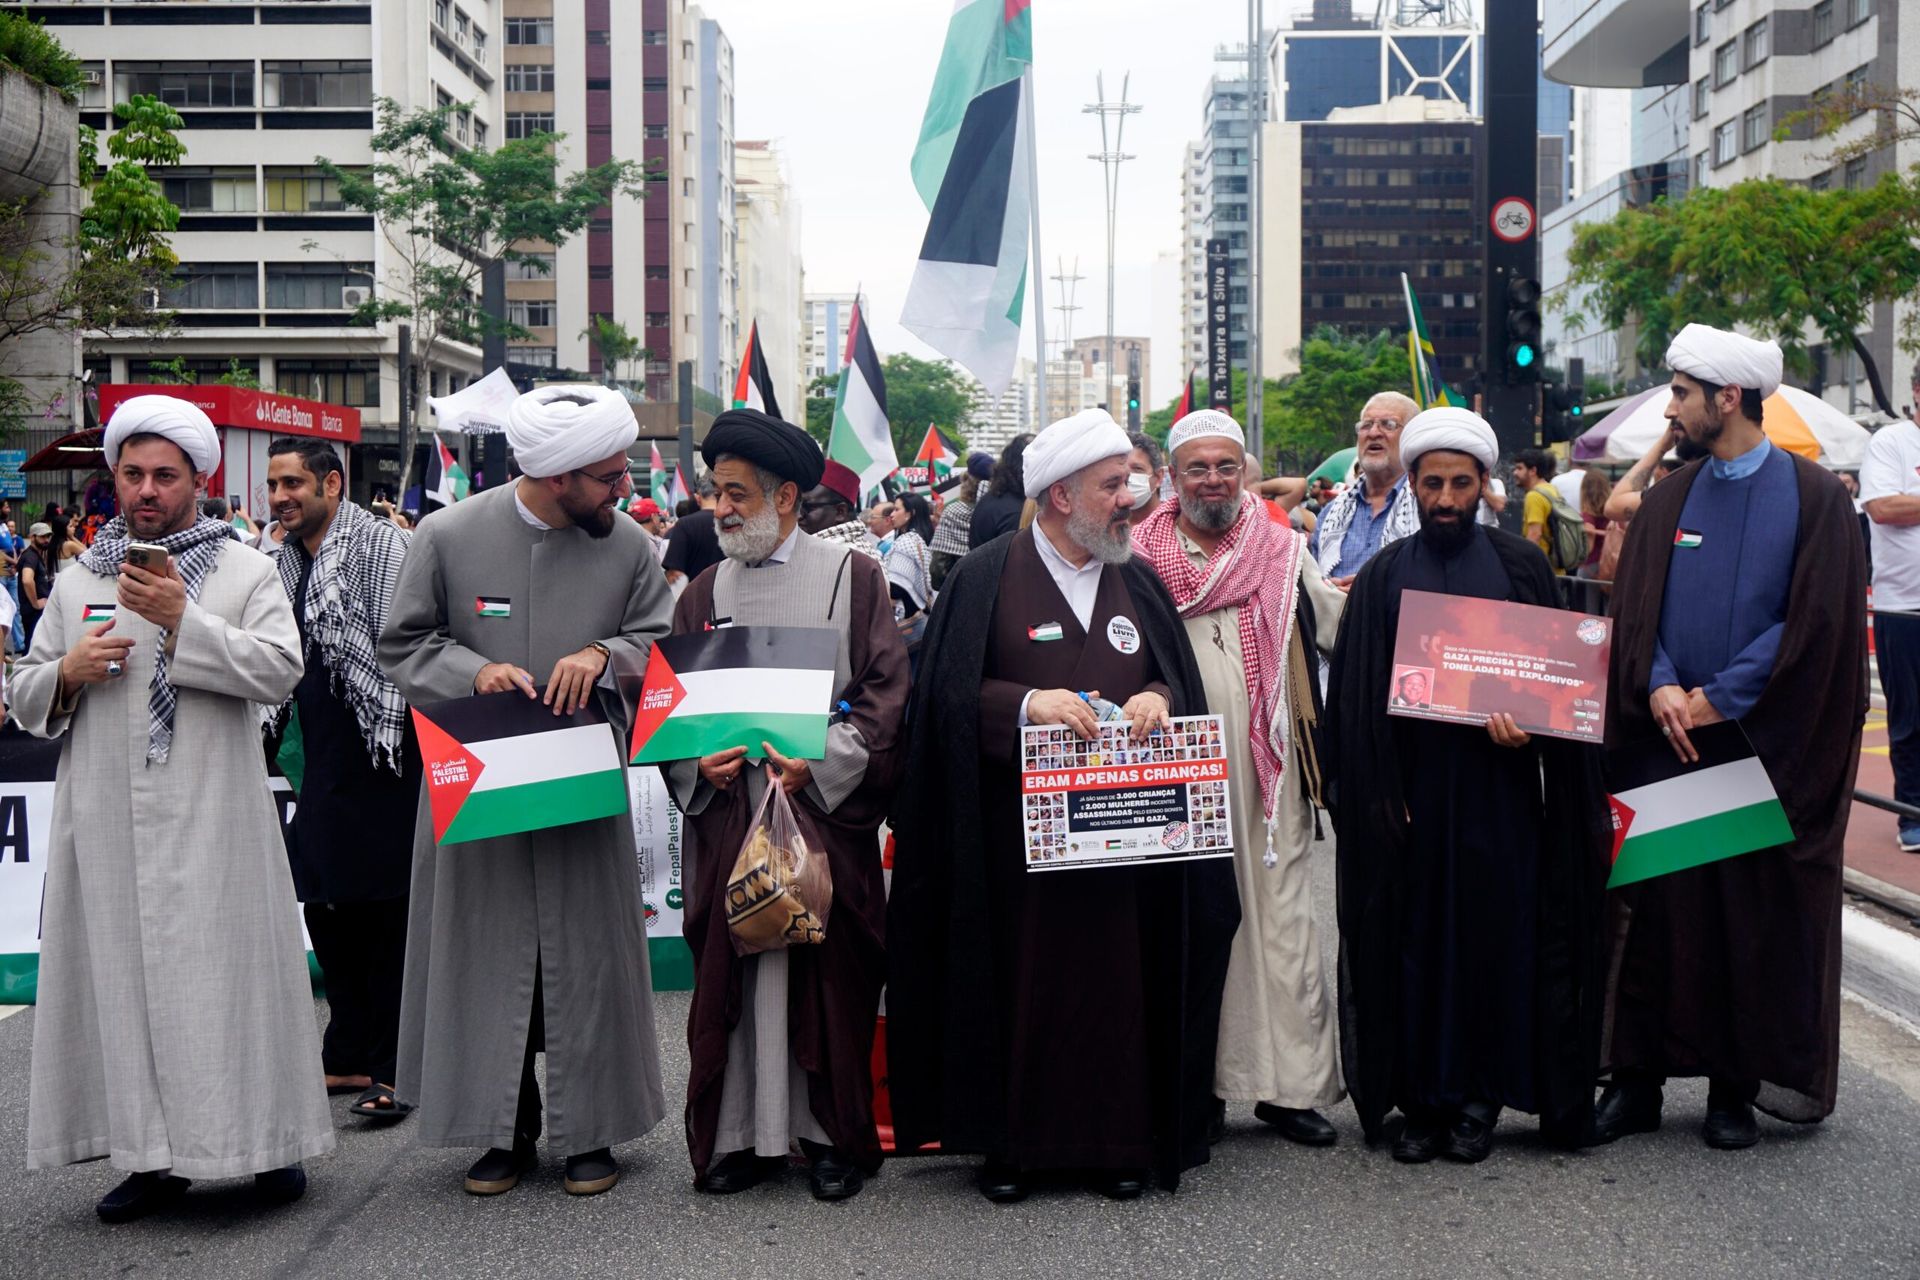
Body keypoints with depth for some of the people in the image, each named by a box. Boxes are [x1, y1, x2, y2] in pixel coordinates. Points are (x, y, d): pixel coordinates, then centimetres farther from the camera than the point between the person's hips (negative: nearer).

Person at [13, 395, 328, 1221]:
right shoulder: (77, 583, 16)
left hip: (211, 819, -3)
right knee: (122, 971, 4)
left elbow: (281, 670, -10)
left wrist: (185, 621, -18)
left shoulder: (245, 572, 5)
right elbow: (26, 701, 18)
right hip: (106, 820, 4)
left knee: (227, 969, -2)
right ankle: (154, 1153, 14)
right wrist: (67, 673, -4)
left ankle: (269, 1140, 9)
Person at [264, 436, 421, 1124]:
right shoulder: (285, 560, 14)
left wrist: (395, 732, -17)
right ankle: (347, 1057, 24)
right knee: (327, 909, 12)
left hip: (377, 763, -8)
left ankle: (391, 1069, 4)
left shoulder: (380, 543, -8)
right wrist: (268, 729, 15)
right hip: (318, 764, 8)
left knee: (385, 916, -3)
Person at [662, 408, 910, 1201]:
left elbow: (885, 691, -4)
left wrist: (820, 763, -15)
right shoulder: (707, 592, 12)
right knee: (730, 978, 4)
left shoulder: (852, 577, 1)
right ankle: (739, 1136, 15)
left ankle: (834, 1137, 15)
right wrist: (697, 762, -7)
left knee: (829, 978, 3)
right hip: (729, 814, 3)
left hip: (826, 812, -3)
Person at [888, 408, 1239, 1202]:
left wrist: (1159, 697, -9)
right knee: (1018, 979, 2)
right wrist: (1028, 703, -20)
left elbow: (1180, 679, 13)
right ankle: (1009, 1142, 15)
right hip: (1017, 827, -3)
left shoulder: (1138, 582, 12)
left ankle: (1119, 1138, 16)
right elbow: (950, 692, -6)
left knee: (1118, 976, 4)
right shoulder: (986, 578, -2)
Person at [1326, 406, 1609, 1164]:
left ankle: (1481, 1097, 13)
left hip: (1499, 788, 0)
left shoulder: (1521, 567, 7)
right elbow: (1356, 695, 4)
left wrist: (1524, 724, -16)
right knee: (1414, 938, 2)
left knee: (1497, 935, 1)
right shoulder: (1383, 577, 8)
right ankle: (1422, 1097, 12)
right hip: (1411, 786, 1)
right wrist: (1377, 797, -5)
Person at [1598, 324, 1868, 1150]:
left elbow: (1816, 619, -9)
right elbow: (1632, 610, 6)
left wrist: (1719, 698, -12)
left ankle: (1736, 1088, 15)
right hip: (1668, 737, 3)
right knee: (1659, 909, 3)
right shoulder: (1667, 501, 10)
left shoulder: (1813, 498, -2)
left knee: (1758, 918, 3)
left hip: (1767, 744, -3)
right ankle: (1638, 1080, 12)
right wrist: (1660, 688, -12)